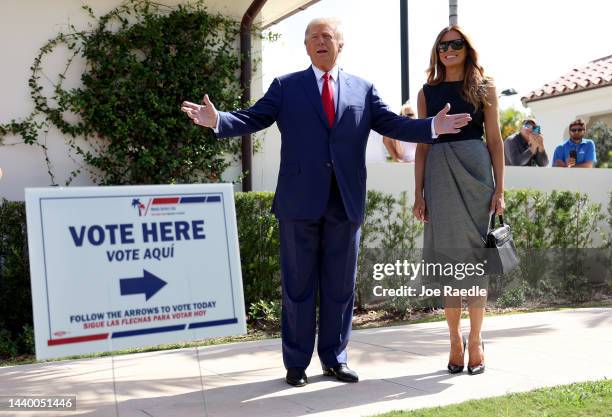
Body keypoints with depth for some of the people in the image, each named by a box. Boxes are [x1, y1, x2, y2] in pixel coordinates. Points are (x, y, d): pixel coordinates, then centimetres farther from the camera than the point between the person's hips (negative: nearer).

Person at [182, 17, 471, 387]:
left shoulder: (363, 89, 12)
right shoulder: (285, 87, 7)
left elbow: (392, 124, 7)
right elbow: (252, 119, -1)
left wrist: (433, 127, -7)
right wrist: (217, 119, -19)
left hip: (346, 204, 2)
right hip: (300, 201, -2)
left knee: (340, 286, 9)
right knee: (299, 285, 5)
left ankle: (335, 358, 21)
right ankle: (297, 362, 15)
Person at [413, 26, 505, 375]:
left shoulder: (484, 88, 8)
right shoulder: (428, 93, 12)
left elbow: (495, 141, 5)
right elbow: (422, 145, 11)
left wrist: (499, 189, -3)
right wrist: (419, 194, 4)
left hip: (474, 172, -1)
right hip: (439, 176, 2)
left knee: (474, 256, -1)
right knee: (447, 259, 2)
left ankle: (476, 341, 8)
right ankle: (456, 340, 12)